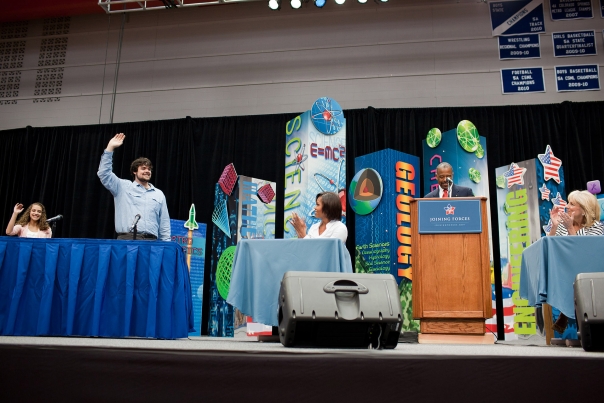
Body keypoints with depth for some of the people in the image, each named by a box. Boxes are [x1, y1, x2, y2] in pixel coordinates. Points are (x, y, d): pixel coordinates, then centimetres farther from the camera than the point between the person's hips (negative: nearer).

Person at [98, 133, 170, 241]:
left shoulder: (159, 194, 19)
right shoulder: (123, 187, 13)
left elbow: (164, 225, 17)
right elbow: (104, 174, 0)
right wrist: (110, 147, -5)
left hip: (151, 240, 2)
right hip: (126, 239, -2)